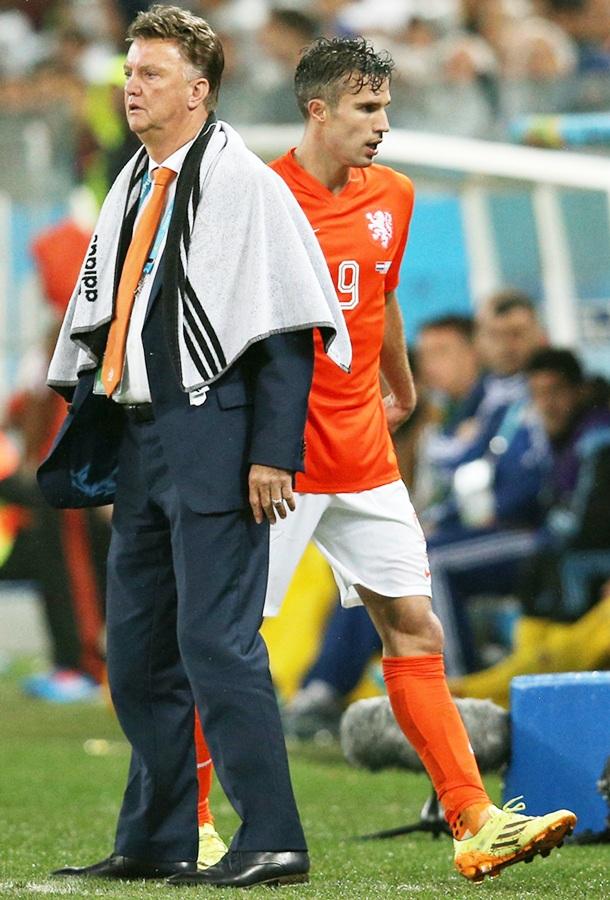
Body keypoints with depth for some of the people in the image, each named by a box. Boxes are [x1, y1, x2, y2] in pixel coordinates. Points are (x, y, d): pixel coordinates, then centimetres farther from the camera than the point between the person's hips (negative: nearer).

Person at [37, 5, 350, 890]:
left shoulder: (243, 185, -7)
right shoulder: (132, 191, 17)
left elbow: (284, 328, -12)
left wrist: (273, 453, -17)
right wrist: (90, 434, 19)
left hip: (214, 439, -9)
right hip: (140, 442, 9)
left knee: (214, 641, -12)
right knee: (136, 645, 11)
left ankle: (272, 840, -8)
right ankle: (156, 842, 19)